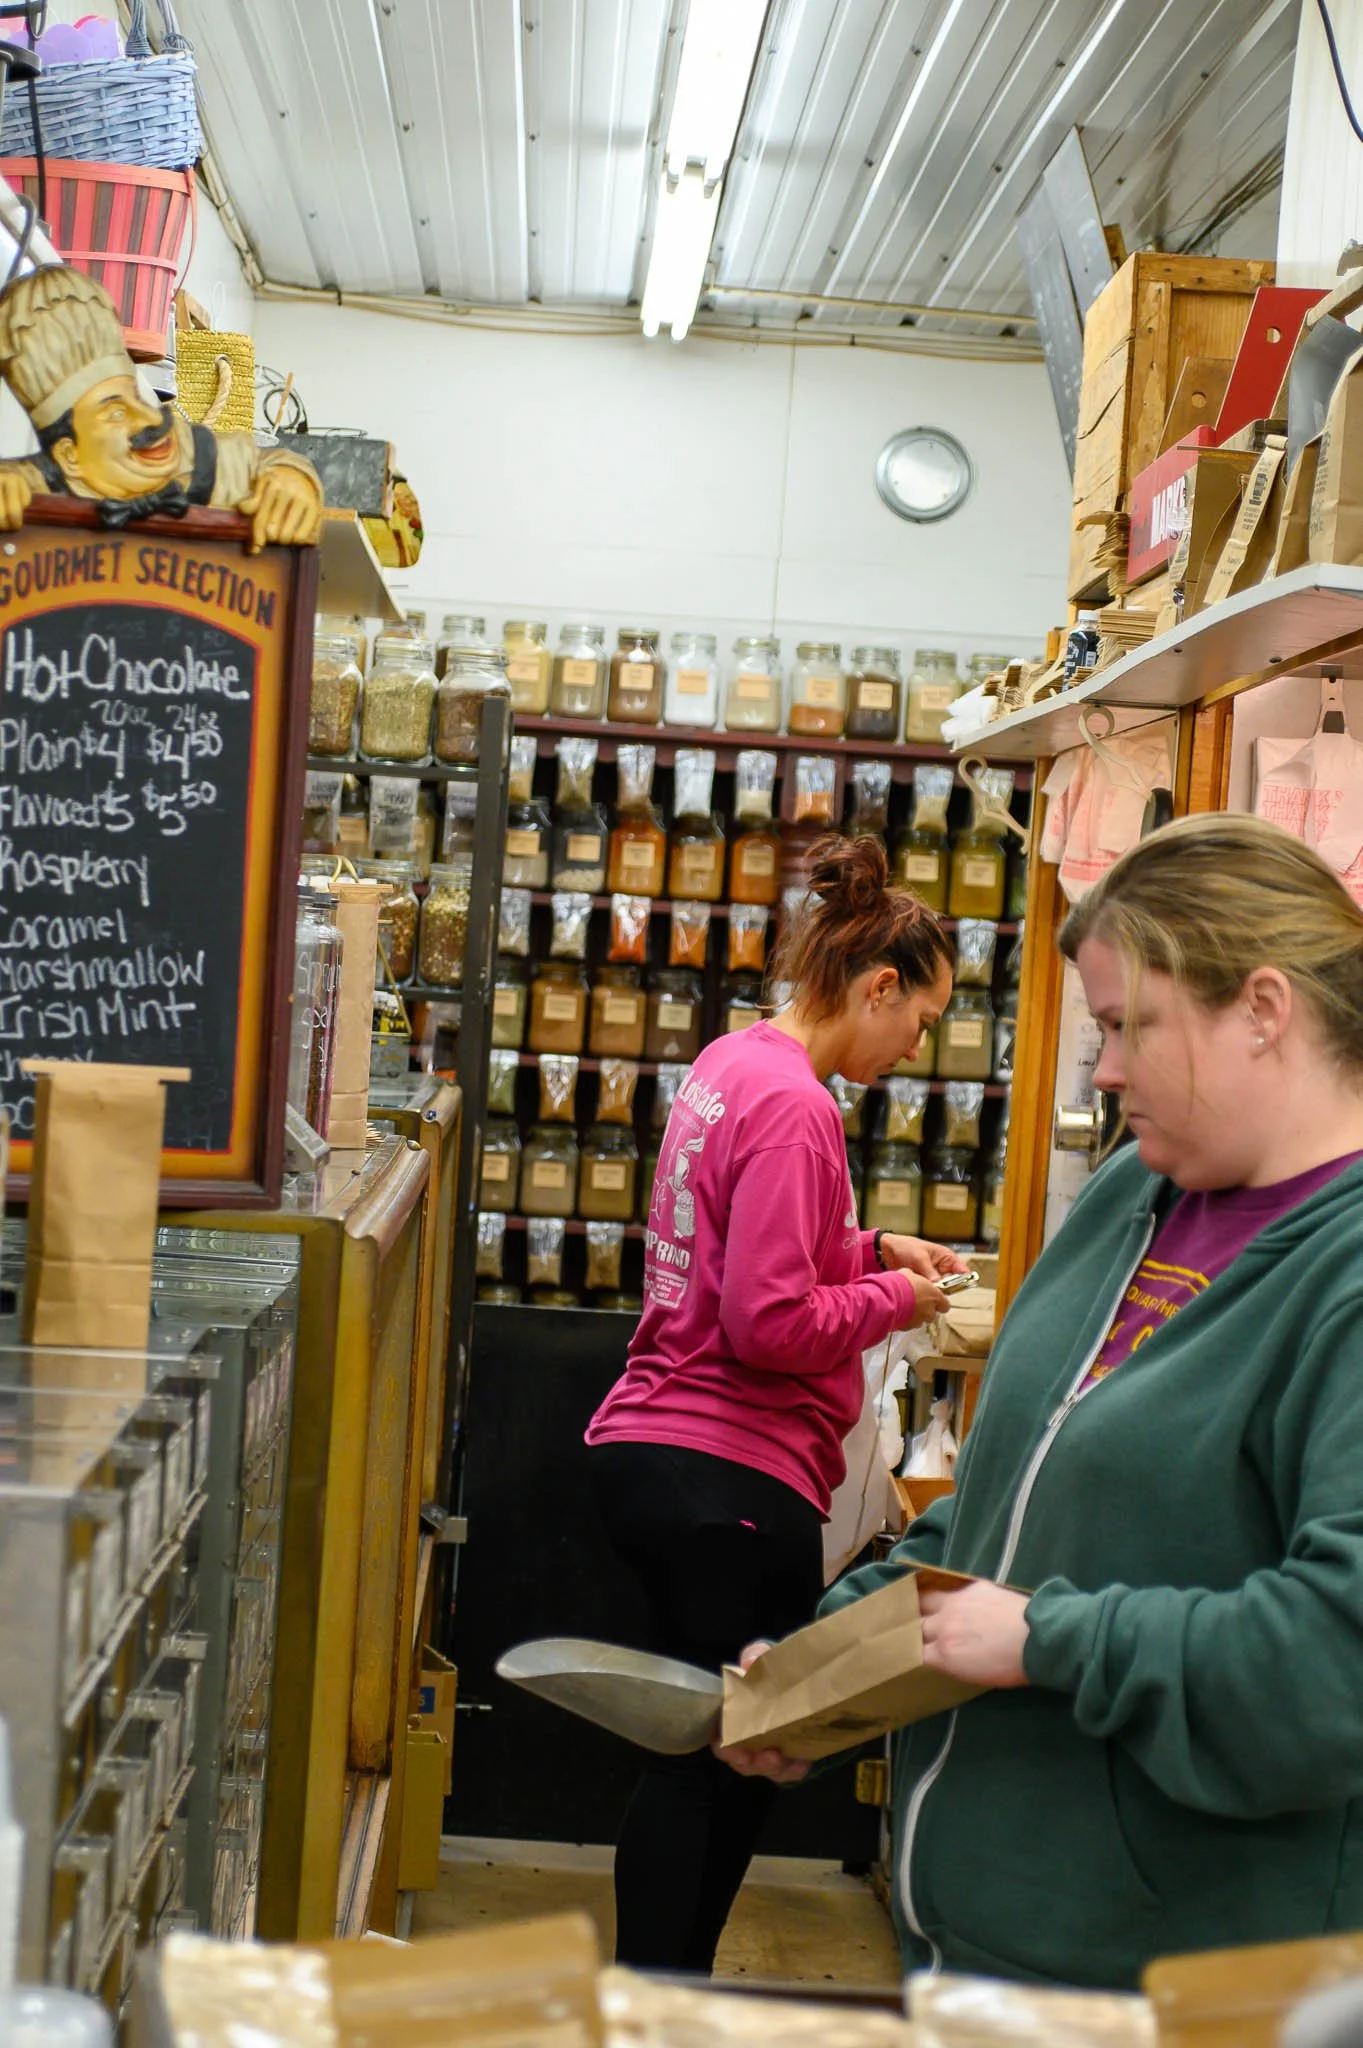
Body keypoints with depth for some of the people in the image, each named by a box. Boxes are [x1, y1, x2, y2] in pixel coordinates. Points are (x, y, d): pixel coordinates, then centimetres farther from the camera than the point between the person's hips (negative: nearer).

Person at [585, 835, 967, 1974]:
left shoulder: (733, 1066, 12)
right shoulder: (792, 1106, -19)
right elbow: (771, 1325, -24)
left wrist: (871, 1249, 14)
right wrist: (895, 1300, -8)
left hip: (652, 1451, 10)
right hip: (734, 1474, -10)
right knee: (724, 1762, 3)